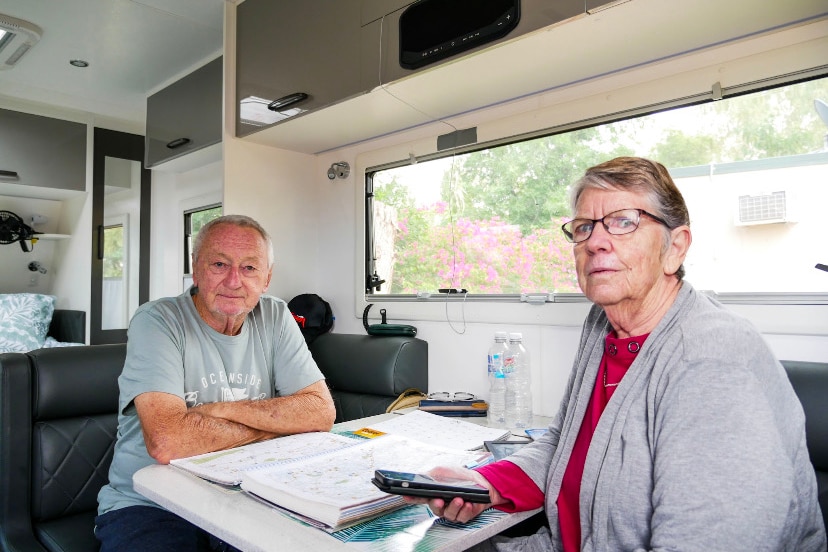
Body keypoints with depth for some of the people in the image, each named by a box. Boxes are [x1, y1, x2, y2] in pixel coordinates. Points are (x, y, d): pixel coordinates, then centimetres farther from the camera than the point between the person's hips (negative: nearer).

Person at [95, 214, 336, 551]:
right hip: (150, 507, -2)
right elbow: (166, 442, -26)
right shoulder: (157, 321, -12)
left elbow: (322, 412, -7)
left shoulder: (275, 319, 0)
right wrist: (273, 424, -13)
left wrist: (223, 410, -16)